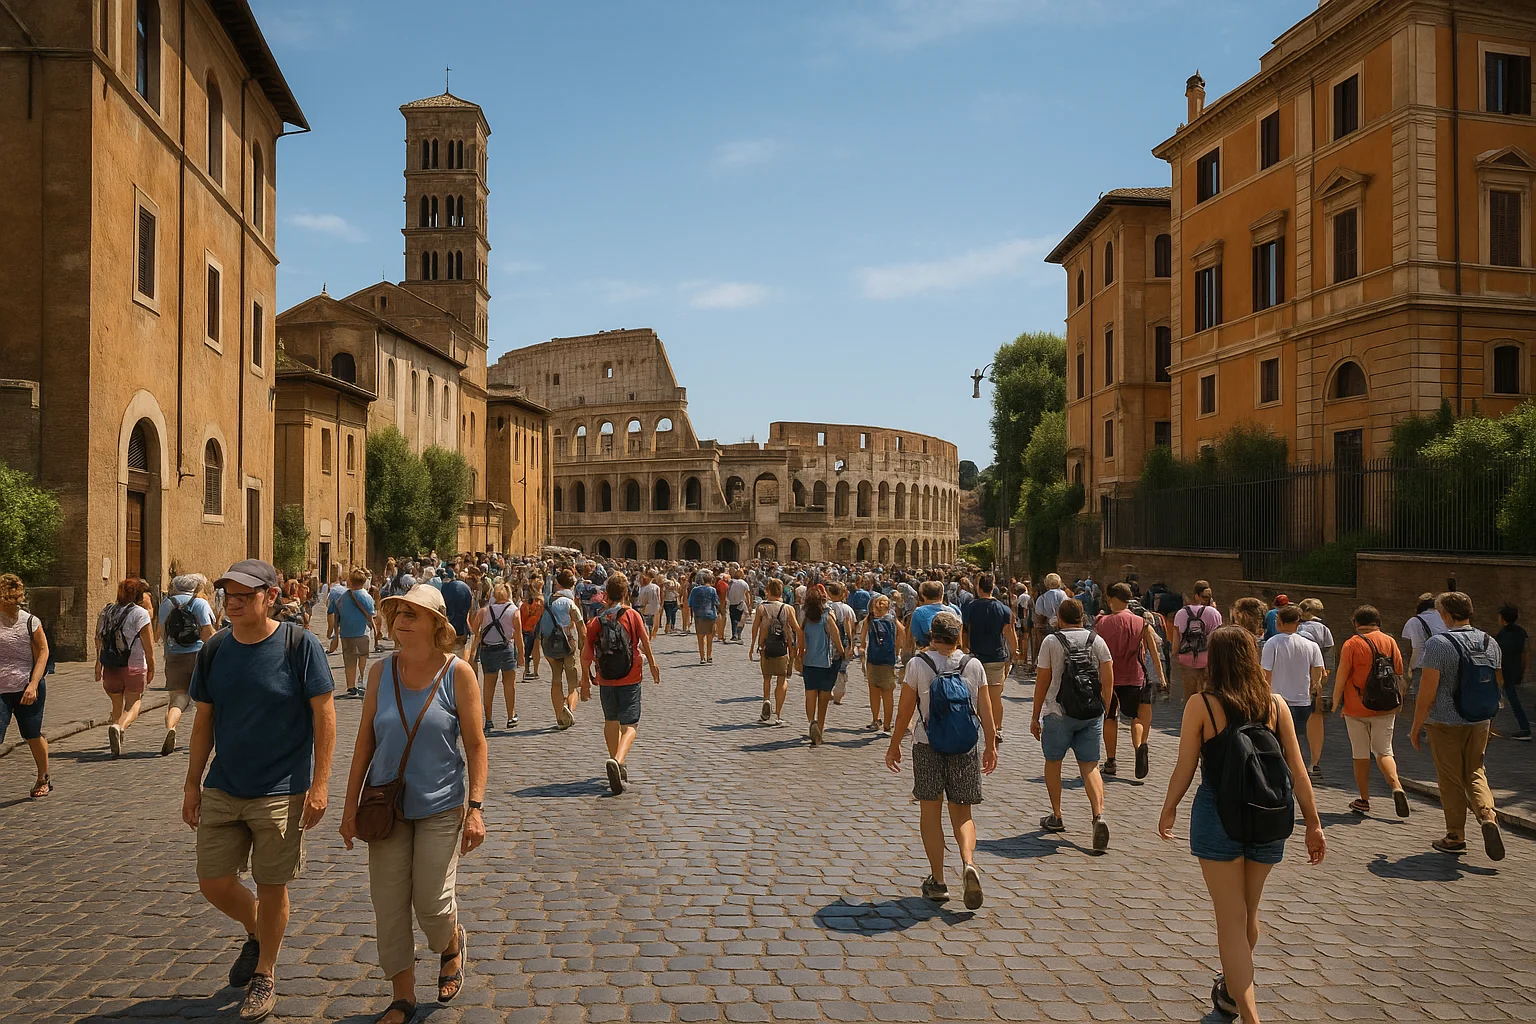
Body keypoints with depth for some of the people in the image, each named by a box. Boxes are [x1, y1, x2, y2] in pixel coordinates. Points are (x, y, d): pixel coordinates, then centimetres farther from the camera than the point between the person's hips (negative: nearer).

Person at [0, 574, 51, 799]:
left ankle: (43, 778, 32)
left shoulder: (30, 622, -3)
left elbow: (43, 652, -1)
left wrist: (33, 684, -10)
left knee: (33, 735, 11)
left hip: (28, 688, 0)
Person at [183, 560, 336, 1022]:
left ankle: (265, 975, 29)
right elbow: (204, 719, 10)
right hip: (222, 790, 5)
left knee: (272, 887, 6)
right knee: (214, 883, 9)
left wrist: (320, 783, -14)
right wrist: (192, 783, 10)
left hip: (280, 792, -4)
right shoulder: (214, 650, 0)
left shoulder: (299, 645, -14)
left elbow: (324, 713, -11)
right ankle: (255, 933, 40)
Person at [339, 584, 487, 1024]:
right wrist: (350, 805, 2)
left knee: (432, 903, -1)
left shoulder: (457, 672, -11)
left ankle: (453, 943, 35)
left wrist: (476, 808, -12)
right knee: (388, 905, 6)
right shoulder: (381, 672, -2)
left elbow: (475, 744, -8)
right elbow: (365, 739, 4)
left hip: (440, 807, -3)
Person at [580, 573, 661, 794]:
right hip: (630, 679, -3)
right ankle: (618, 760, -28)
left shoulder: (596, 621, -2)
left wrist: (585, 680, 12)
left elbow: (586, 655, -2)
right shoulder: (632, 615, -7)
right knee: (630, 725, -2)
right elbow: (645, 643, -2)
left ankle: (616, 763, 33)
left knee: (611, 721, 23)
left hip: (605, 680, 3)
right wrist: (652, 664, 15)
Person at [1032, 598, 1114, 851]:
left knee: (1053, 761, 15)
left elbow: (1042, 681, -2)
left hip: (1058, 712, -2)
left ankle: (1056, 817, 23)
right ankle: (1099, 816, -14)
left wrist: (1035, 716, 4)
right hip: (1092, 714, 3)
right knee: (1089, 766, 5)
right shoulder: (1097, 641, 5)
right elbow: (1108, 678, 1)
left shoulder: (1051, 641, -3)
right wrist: (1103, 710, 11)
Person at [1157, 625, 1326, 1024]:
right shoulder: (1275, 705, -2)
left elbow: (1184, 770, -7)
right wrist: (1313, 822, 7)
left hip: (1218, 819, -4)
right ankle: (1232, 991, 44)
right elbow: (1297, 770, -1)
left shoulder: (1200, 706, -11)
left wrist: (1168, 810, 8)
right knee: (1249, 912, 23)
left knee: (1232, 920, 4)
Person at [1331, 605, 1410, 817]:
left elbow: (1341, 678, -10)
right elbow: (1399, 675, 9)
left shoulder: (1352, 644, -9)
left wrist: (1336, 703, 2)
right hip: (1385, 709, 3)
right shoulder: (1390, 642, 3)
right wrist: (1398, 704, 20)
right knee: (1384, 751, 10)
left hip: (1357, 709, -3)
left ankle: (1364, 800, 11)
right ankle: (1396, 787, -13)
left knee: (1360, 754, 6)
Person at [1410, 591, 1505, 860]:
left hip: (1446, 724, -5)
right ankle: (1487, 814, -8)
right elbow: (1496, 684, 13)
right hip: (1480, 722, 5)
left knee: (1451, 779, 6)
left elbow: (1428, 693, -17)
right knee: (1475, 772, 17)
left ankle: (1455, 837, 13)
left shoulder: (1437, 644, -17)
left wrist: (1416, 726, -8)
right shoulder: (1490, 644, 3)